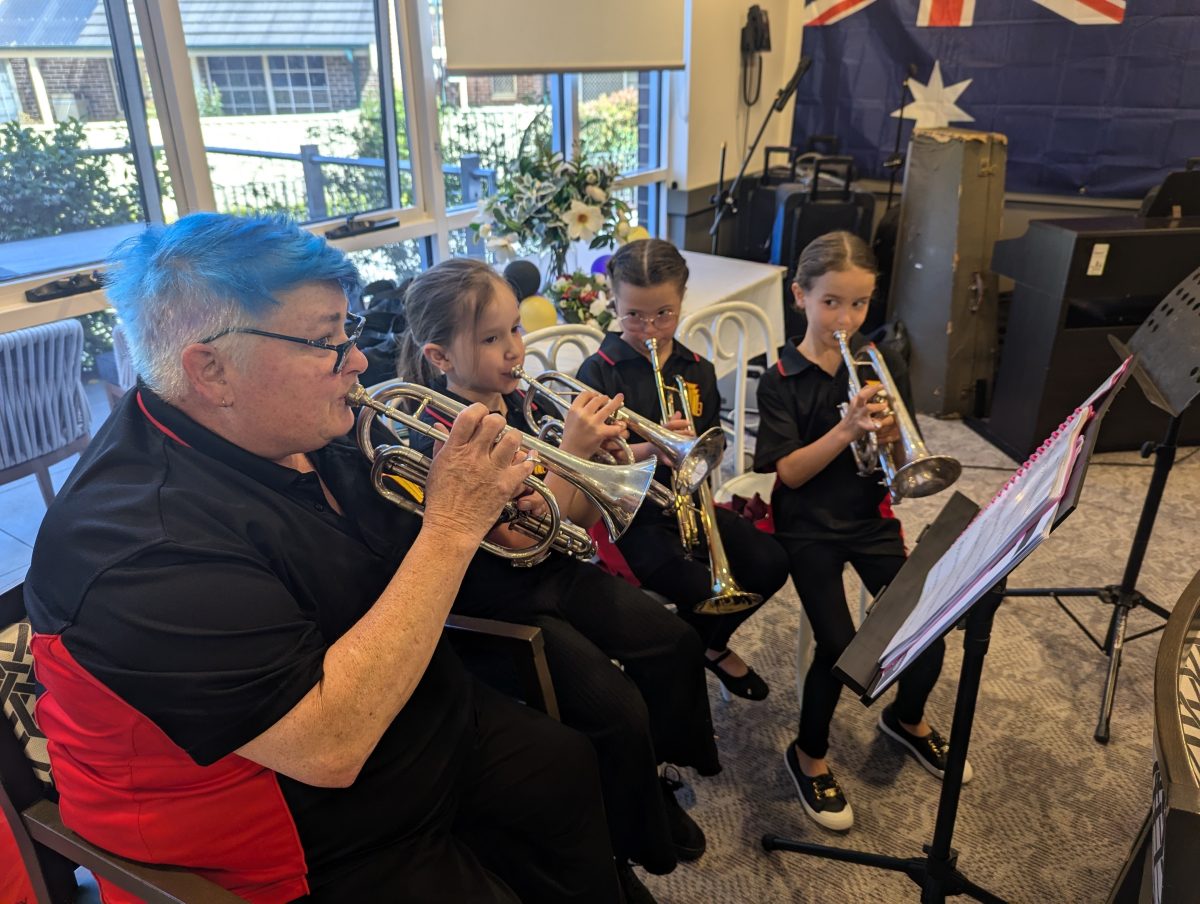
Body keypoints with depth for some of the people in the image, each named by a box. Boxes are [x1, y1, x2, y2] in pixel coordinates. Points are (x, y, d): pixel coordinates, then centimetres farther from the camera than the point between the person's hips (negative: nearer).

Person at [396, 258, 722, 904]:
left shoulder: (517, 401, 1)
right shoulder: (439, 434, -20)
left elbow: (572, 521, 5)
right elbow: (523, 539, -26)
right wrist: (572, 449, -29)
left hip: (555, 571, 8)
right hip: (499, 601, -8)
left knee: (674, 643, 3)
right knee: (618, 708, -16)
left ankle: (655, 777, 27)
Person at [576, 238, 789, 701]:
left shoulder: (698, 371, 6)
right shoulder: (598, 372, -9)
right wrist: (649, 448, -31)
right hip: (631, 511, -5)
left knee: (769, 563, -11)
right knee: (702, 589, -25)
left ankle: (710, 644, 19)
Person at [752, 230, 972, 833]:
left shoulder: (882, 368, 2)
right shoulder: (781, 381, -9)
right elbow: (787, 473, -15)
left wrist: (888, 437, -21)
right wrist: (846, 430, -28)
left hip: (870, 518, 4)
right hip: (809, 527, -3)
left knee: (927, 634, -5)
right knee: (839, 647, -18)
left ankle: (907, 718, 30)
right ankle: (809, 755, 11)